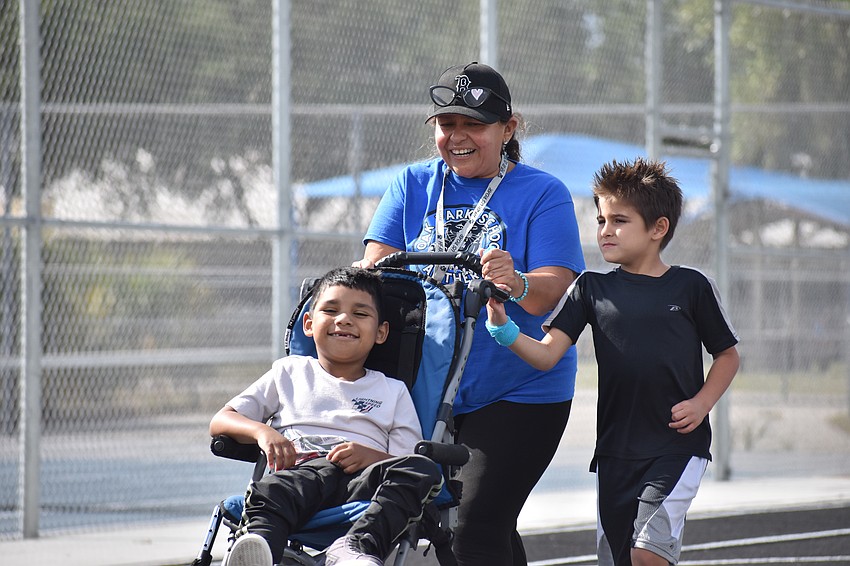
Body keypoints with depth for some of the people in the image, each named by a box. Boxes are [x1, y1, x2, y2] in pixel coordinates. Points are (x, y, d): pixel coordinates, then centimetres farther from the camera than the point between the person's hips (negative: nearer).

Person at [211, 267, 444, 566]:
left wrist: (372, 456, -9)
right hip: (296, 471, -1)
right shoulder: (289, 372, 30)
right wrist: (262, 431, -3)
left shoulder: (393, 392, 27)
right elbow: (220, 422, 20)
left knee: (425, 470, -32)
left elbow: (411, 465, 14)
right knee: (272, 489, -38)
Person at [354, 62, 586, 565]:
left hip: (519, 392, -5)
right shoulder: (414, 185, 10)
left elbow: (551, 291, -16)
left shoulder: (543, 194, -4)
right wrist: (373, 271, -24)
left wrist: (516, 284, -39)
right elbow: (376, 261, 1)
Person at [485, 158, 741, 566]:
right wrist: (503, 329, -21)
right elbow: (546, 354, -3)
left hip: (677, 445, -4)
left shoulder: (691, 287, 0)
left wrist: (701, 403, -5)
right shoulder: (592, 289, 6)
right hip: (615, 450, 4)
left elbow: (727, 355, 11)